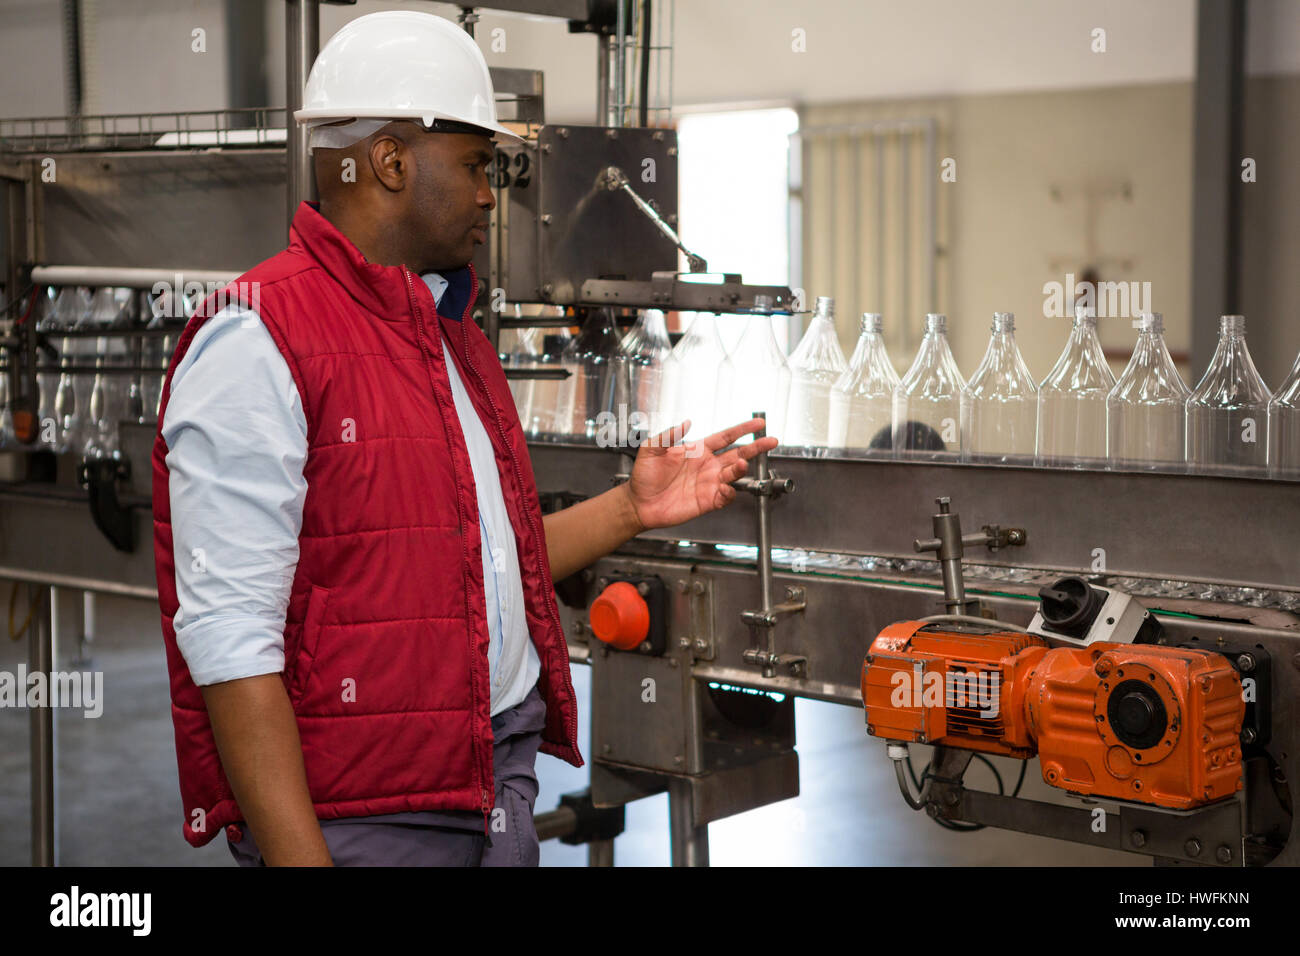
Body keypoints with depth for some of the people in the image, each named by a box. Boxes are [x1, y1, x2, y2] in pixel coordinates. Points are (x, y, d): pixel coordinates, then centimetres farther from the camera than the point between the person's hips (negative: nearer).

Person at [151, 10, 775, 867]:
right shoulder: (258, 344, -14)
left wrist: (629, 510, 13)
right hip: (358, 818, -8)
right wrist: (298, 859, -24)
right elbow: (230, 637, -20)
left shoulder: (457, 336, 16)